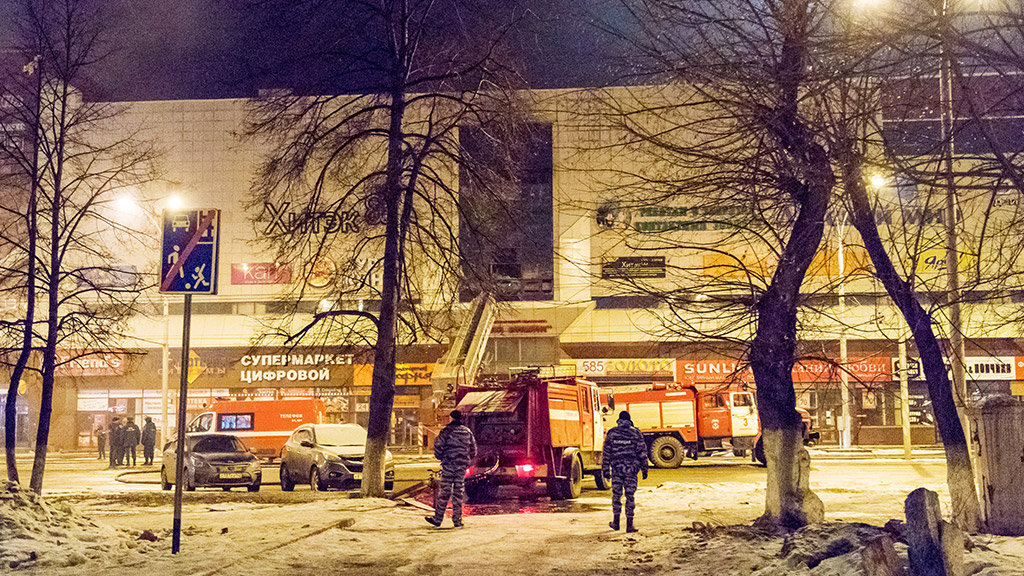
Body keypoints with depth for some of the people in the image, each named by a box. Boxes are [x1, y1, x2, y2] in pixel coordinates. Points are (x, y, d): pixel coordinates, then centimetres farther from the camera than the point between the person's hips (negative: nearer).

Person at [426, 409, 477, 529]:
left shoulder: (446, 431, -5)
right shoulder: (467, 432, 8)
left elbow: (438, 447, -9)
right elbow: (473, 450, 13)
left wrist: (440, 457, 10)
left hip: (448, 464, -3)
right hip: (462, 466, 3)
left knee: (445, 491, 0)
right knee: (459, 493, 7)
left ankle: (438, 518, 4)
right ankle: (457, 520, 7)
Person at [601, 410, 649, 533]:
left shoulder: (611, 433, 3)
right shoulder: (636, 433, 0)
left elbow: (606, 453, 4)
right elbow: (642, 452, -1)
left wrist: (605, 469, 10)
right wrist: (644, 469, 5)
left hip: (616, 468, 1)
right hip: (631, 468, -1)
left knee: (616, 495, 13)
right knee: (630, 496, 2)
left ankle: (616, 522, 21)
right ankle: (629, 525, 1)